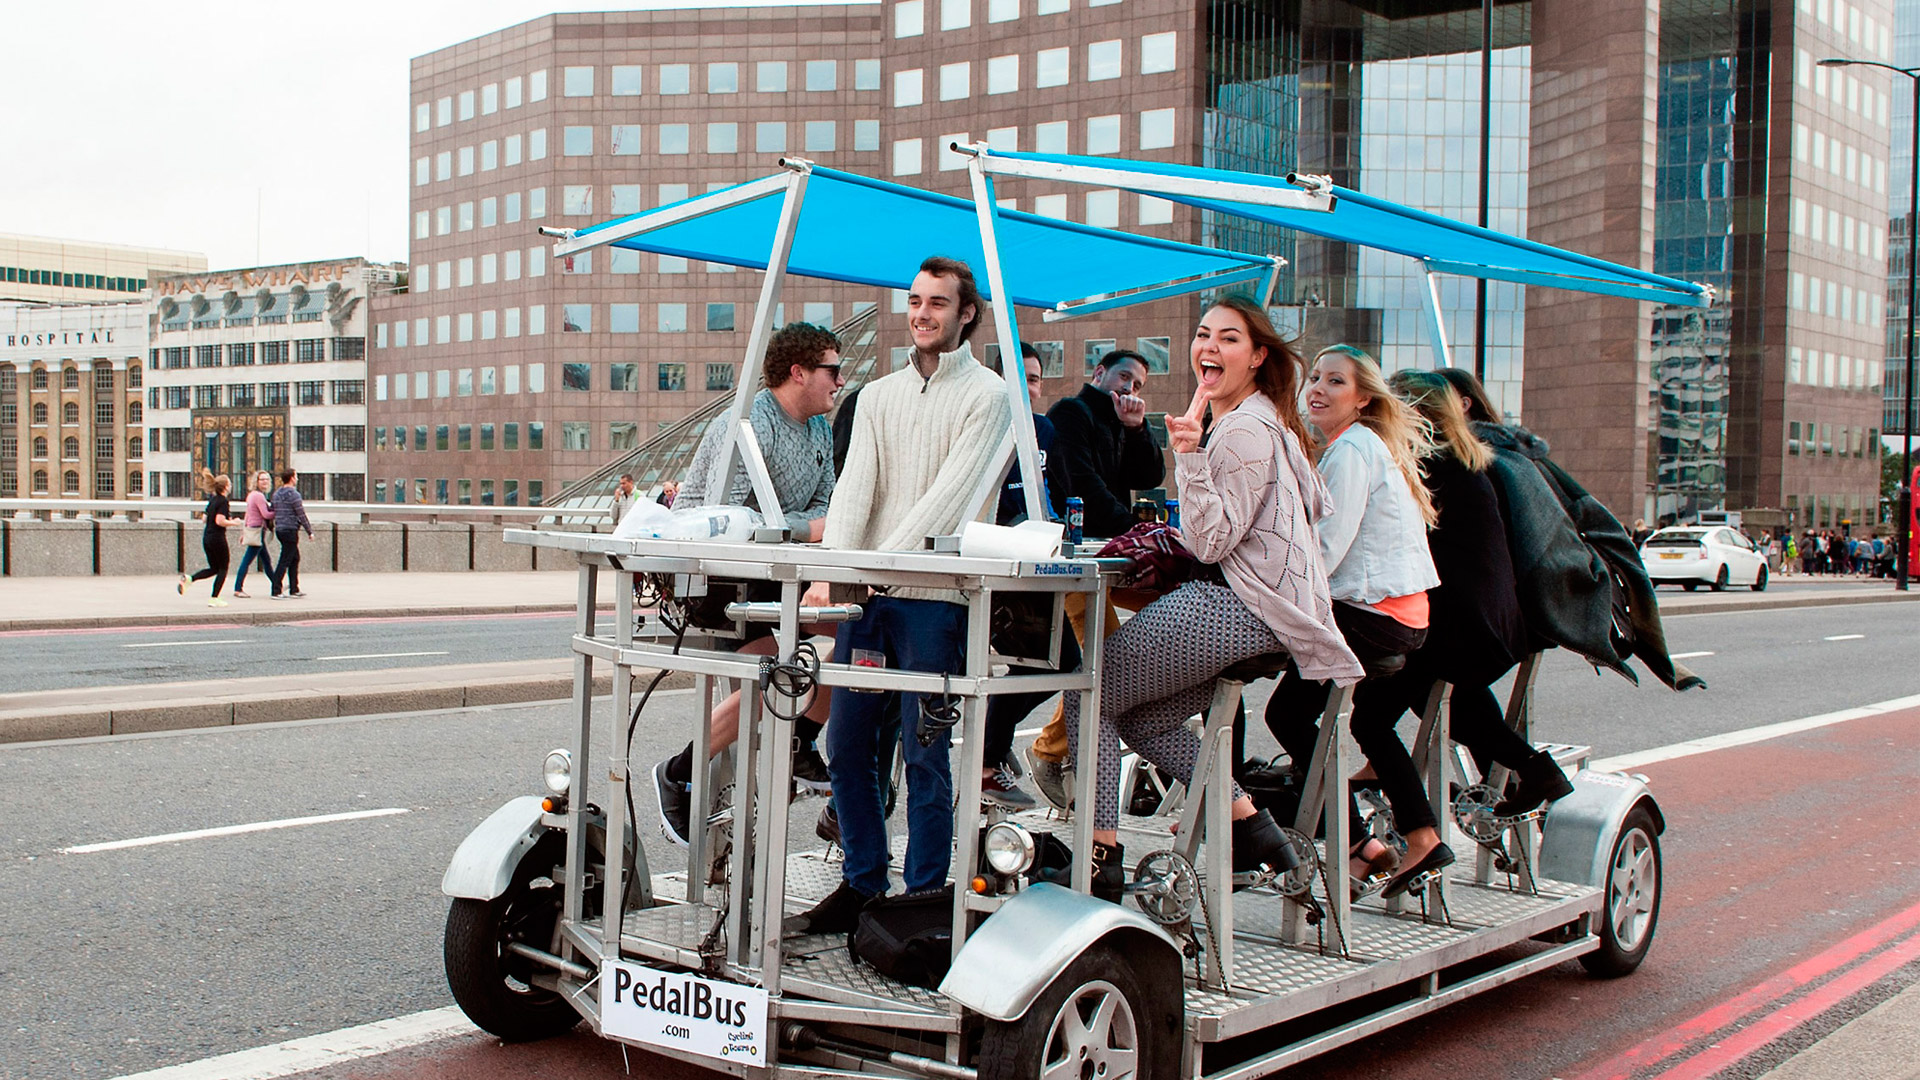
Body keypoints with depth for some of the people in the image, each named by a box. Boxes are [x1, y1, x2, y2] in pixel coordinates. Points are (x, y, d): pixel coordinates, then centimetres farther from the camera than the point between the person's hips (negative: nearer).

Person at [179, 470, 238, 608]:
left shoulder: (212, 499, 11)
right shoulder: (223, 501, -14)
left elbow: (205, 518, 18)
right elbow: (220, 521, -24)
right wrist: (232, 523, -7)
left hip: (206, 537, 8)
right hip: (217, 538, -8)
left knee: (214, 568, 16)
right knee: (222, 569, 5)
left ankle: (188, 578, -3)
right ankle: (214, 599, 4)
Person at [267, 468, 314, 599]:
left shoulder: (276, 493, 13)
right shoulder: (293, 494, -13)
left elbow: (272, 512, 18)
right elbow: (301, 515, -12)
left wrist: (271, 528, 26)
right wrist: (310, 531, -6)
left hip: (279, 529, 9)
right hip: (290, 530, -9)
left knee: (295, 558, 15)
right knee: (285, 561, -7)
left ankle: (294, 590, 17)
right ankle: (276, 591, -8)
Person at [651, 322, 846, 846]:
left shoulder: (820, 430, 11)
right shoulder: (749, 425, -18)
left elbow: (822, 508, 11)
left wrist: (833, 523, -14)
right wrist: (809, 528, -24)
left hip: (768, 571, 9)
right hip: (707, 572, -9)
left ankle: (801, 744, 7)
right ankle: (678, 774, -7)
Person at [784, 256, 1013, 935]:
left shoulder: (986, 395, 0)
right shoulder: (878, 395, 16)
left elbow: (948, 495, -10)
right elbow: (855, 484, 3)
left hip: (934, 596, -5)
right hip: (865, 595, 5)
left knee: (924, 754, -3)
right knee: (846, 745, 7)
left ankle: (924, 897, 8)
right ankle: (861, 885, 20)